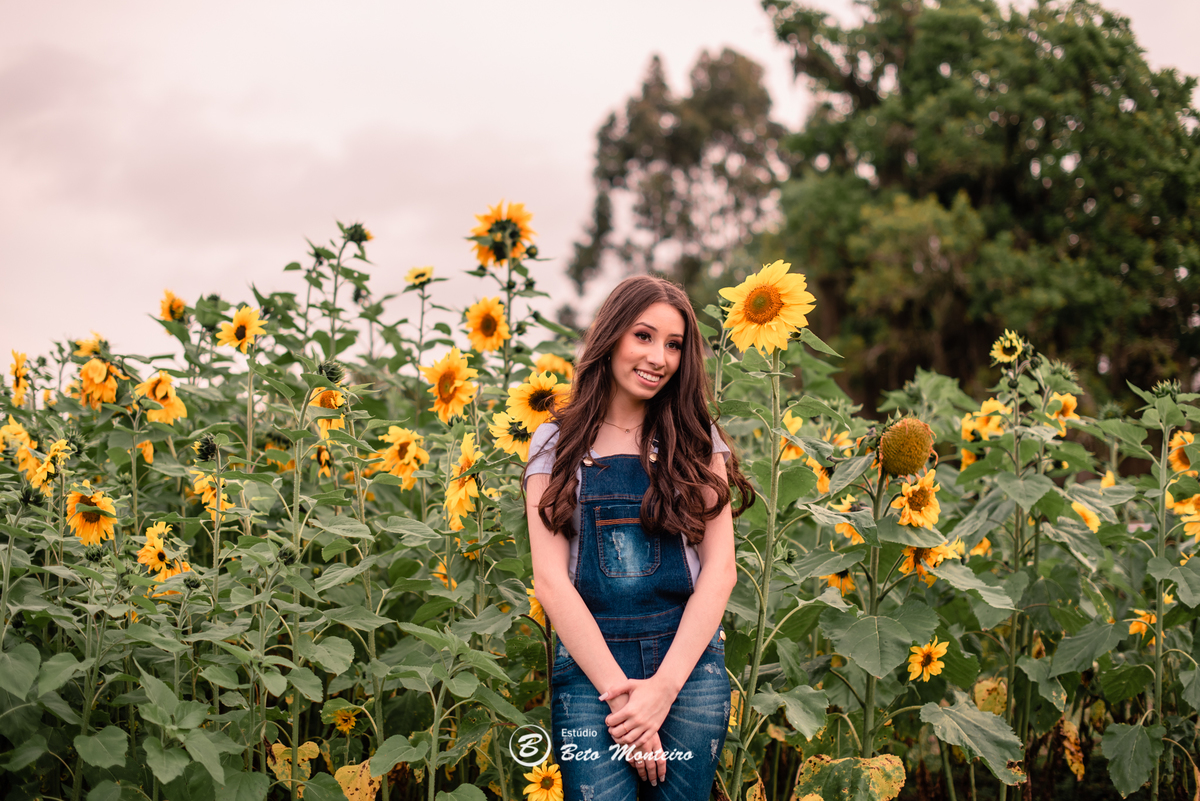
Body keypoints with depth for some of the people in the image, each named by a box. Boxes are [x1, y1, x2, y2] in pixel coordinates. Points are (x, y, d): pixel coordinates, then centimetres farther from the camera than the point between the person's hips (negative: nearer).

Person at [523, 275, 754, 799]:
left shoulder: (696, 440, 9)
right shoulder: (557, 442, 6)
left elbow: (720, 568, 1)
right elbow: (551, 579, -2)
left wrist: (663, 687, -11)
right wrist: (619, 690, -12)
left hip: (689, 658, 1)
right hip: (587, 664, -1)